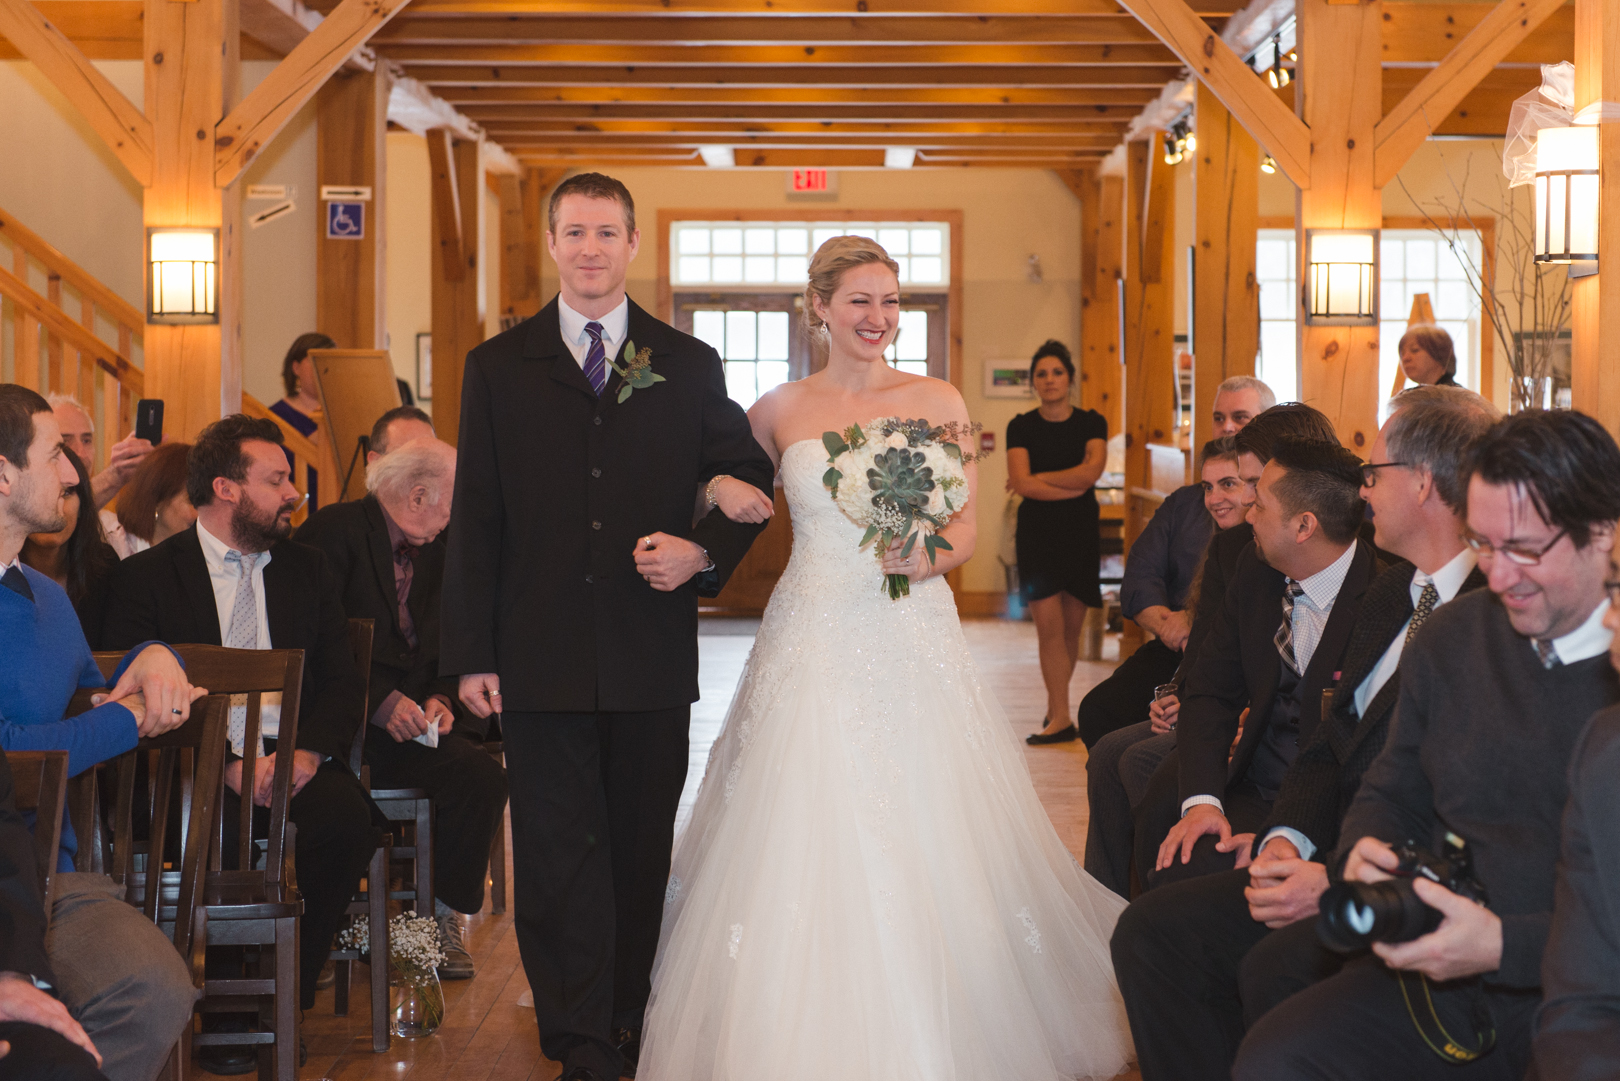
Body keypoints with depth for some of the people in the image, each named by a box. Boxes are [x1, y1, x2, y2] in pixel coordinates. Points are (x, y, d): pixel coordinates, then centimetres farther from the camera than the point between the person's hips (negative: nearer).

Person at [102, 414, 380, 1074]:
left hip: (292, 756, 3)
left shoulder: (308, 570, 19)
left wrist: (309, 750, -10)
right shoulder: (146, 576, 6)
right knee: (214, 829, -36)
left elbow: (342, 682, 12)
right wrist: (225, 766, -18)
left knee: (351, 818, -29)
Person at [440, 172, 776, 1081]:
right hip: (541, 657, -1)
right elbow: (475, 520, 3)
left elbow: (752, 476, 14)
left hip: (650, 658, 1)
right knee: (558, 856, 0)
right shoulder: (499, 367, 5)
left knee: (641, 853, 10)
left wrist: (705, 552, -7)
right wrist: (471, 654, -3)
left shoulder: (689, 367, 6)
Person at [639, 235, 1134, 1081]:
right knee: (808, 848, -4)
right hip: (814, 647, 1)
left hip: (915, 643, 0)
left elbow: (967, 526, 4)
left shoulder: (937, 401, 5)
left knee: (925, 846, -4)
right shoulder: (779, 412, 8)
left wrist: (931, 556, -15)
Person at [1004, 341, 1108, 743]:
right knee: (1049, 626, -8)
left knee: (1071, 627, 6)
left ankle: (1055, 707, 22)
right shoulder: (1021, 427, 2)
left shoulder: (1091, 423, 4)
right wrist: (1072, 486, -12)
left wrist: (1040, 479, -11)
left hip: (1080, 532, 1)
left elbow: (1092, 470, -12)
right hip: (1038, 533, -1)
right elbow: (1022, 484, -10)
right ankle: (1061, 717, -7)